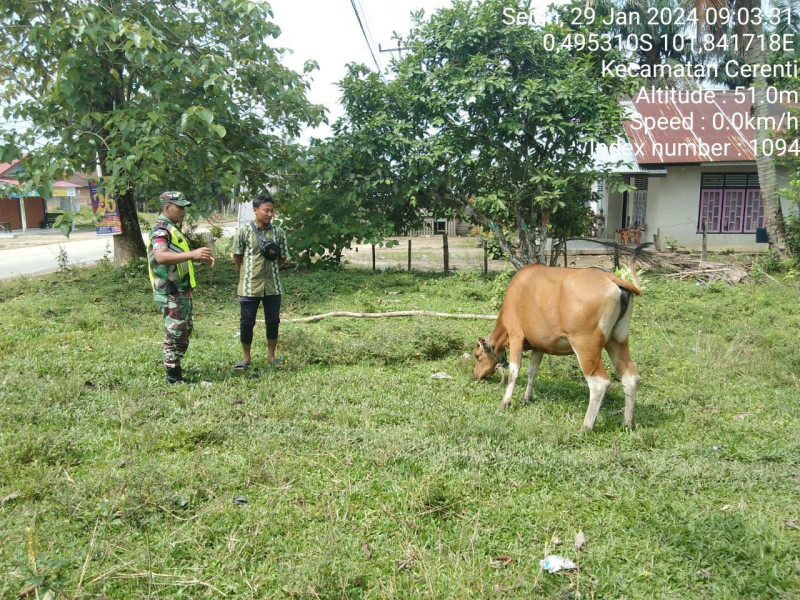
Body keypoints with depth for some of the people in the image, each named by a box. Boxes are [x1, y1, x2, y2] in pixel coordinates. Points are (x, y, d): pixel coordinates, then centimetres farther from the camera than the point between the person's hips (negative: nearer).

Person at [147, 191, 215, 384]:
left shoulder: (173, 228, 15)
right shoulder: (161, 230, -17)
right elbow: (160, 256, -35)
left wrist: (199, 257, 16)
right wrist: (192, 255, -44)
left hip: (181, 290, 10)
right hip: (171, 292, -10)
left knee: (185, 329, 19)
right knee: (175, 333, -4)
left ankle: (175, 366, 32)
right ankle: (173, 376, 5)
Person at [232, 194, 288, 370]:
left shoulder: (278, 232, 0)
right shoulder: (244, 231, -7)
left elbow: (282, 257, 10)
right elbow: (237, 256, 2)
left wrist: (271, 271, 6)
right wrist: (248, 273, 8)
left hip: (273, 285, 2)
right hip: (249, 286, -2)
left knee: (273, 320, 10)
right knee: (247, 322, 5)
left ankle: (271, 355, 26)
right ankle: (246, 357, 20)